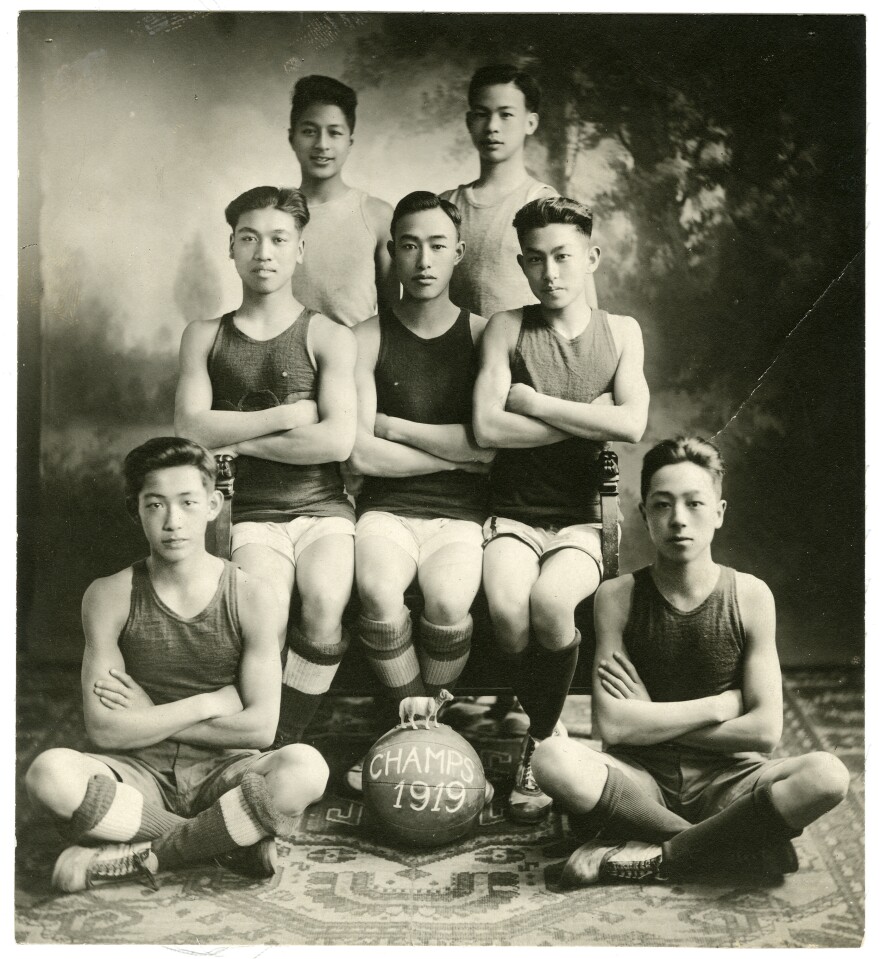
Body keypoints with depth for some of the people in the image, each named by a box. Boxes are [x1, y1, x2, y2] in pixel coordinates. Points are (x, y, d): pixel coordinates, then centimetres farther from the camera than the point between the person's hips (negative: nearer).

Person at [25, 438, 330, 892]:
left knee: (304, 768, -32)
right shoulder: (109, 597, -3)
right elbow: (104, 730, -8)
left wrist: (149, 719, -6)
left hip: (222, 771, 0)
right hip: (140, 774, 1)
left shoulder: (249, 595, -4)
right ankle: (232, 837, -17)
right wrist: (205, 705, -9)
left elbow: (260, 728, -7)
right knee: (50, 774, -32)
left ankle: (141, 853, -17)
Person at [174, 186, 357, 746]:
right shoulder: (205, 337, 12)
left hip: (322, 508, -1)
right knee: (269, 613, -28)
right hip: (252, 514, 1)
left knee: (325, 606, -30)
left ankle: (286, 742, -9)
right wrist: (287, 414, -7)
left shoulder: (329, 337, 3)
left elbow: (337, 441, -11)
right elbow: (190, 428, -3)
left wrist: (237, 439, -6)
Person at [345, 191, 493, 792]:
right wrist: (456, 450, -4)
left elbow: (489, 442, -6)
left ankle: (416, 725, -2)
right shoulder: (368, 339, 6)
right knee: (378, 591, -32)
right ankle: (418, 721, -8)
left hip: (460, 514, 0)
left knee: (448, 601, -30)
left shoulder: (483, 335, 7)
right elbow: (362, 454, -5)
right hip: (387, 508, 0)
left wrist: (396, 427, -3)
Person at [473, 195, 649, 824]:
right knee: (506, 606, -31)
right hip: (514, 516, 0)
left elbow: (632, 425, -11)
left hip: (583, 520, 0)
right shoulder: (508, 329, 4)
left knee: (549, 601, -32)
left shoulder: (621, 333, 7)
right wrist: (584, 417, -9)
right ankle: (551, 733, -2)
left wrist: (534, 402, -9)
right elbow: (486, 428, -10)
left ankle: (539, 743, -6)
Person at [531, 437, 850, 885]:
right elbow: (614, 726, -11)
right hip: (642, 780, 0)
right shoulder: (618, 597, -2)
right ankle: (736, 844, -20)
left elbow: (765, 730, -6)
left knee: (827, 774, -29)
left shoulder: (750, 595, -2)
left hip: (725, 780, 0)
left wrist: (652, 721, -7)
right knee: (554, 760, -31)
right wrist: (721, 706, -8)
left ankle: (656, 857, -19)